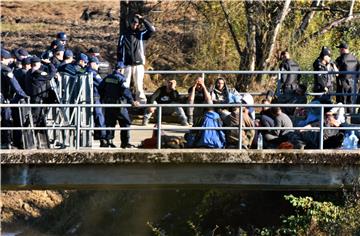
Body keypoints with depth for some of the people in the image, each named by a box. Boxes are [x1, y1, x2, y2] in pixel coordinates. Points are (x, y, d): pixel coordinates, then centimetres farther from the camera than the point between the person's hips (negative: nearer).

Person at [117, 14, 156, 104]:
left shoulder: (141, 34, 9)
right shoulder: (124, 35, 8)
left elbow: (152, 29, -7)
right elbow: (120, 50, 6)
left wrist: (142, 19, -3)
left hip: (139, 64, 0)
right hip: (127, 65, 0)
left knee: (139, 85, -1)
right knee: (125, 85, -3)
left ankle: (142, 102, 0)